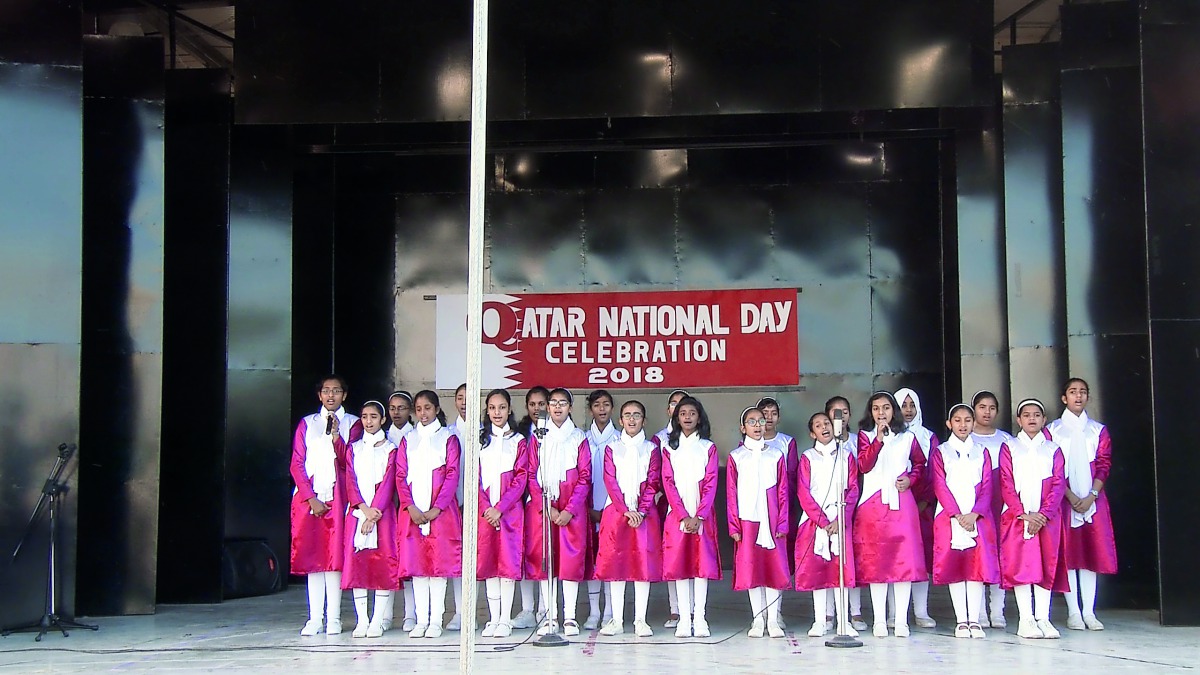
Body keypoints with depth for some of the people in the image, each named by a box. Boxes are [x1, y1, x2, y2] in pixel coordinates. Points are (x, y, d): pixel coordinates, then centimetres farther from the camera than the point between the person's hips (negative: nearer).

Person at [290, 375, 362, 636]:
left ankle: (334, 618, -3)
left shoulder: (352, 424, 10)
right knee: (312, 556, -1)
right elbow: (296, 464, 6)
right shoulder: (307, 423, 14)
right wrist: (311, 498, -5)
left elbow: (350, 464, -1)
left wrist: (336, 436, -14)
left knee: (335, 555, -6)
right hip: (308, 497, 1)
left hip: (337, 496, -1)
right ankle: (315, 618, 0)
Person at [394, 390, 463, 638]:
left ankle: (436, 621, -1)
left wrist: (436, 509, -12)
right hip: (412, 511, 3)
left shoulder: (448, 438, 6)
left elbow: (452, 475, -2)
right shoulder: (408, 440, 14)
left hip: (440, 511, -3)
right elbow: (400, 475, 7)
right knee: (416, 562, 1)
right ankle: (421, 620, 6)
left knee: (439, 562, -4)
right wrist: (410, 507, -8)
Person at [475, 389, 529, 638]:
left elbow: (520, 479, -2)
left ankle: (505, 620, 0)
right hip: (484, 511, 2)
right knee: (488, 561, 3)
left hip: (510, 511, -2)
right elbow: (474, 477, 5)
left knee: (508, 561, -5)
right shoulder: (480, 441, 11)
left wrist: (500, 508, -12)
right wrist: (486, 508, -9)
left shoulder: (518, 442, 5)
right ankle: (493, 619, 9)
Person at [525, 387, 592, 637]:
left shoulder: (579, 438, 7)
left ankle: (569, 616, 2)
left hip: (572, 508, -1)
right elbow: (531, 475, 3)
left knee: (571, 558, -3)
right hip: (541, 506, 1)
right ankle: (549, 616, 5)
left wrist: (569, 510, -10)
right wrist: (546, 507, -8)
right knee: (542, 559, -1)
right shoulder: (538, 437, 9)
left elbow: (585, 478, 1)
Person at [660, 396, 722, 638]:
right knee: (679, 564, -1)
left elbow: (711, 484, 0)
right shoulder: (669, 448, 9)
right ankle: (684, 619, 1)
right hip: (677, 515, 0)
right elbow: (668, 484, 1)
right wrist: (683, 516, -10)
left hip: (703, 516, 0)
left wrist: (699, 516, -11)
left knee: (702, 563, -3)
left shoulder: (708, 447, 8)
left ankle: (699, 618, 0)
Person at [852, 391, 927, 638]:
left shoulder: (907, 438, 12)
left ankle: (901, 620, 2)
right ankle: (879, 620, 4)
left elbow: (920, 464, 21)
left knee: (905, 558, -4)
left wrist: (910, 479, 2)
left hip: (902, 503, 1)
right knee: (875, 561, -2)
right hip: (873, 504, -1)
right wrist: (879, 439, -16)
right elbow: (864, 466, -7)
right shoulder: (865, 436, 8)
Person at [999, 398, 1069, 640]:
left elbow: (1058, 484, 2)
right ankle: (1026, 620, -5)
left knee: (1047, 566, -1)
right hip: (1017, 517, -2)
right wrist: (1024, 514, -13)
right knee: (1020, 565, -6)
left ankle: (1043, 618, 2)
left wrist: (1043, 514, -12)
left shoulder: (1053, 449, 12)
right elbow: (1006, 485, -1)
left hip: (1047, 518, 2)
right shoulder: (1009, 448, 8)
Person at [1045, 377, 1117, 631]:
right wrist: (1071, 496, -11)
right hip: (1063, 499, -2)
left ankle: (1089, 612, 4)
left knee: (1092, 552, 0)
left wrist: (1091, 496, -9)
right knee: (1067, 553, -3)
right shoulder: (1052, 430, 5)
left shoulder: (1099, 430, 11)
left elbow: (1104, 465, 4)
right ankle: (1073, 612, 0)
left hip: (1093, 499, 2)